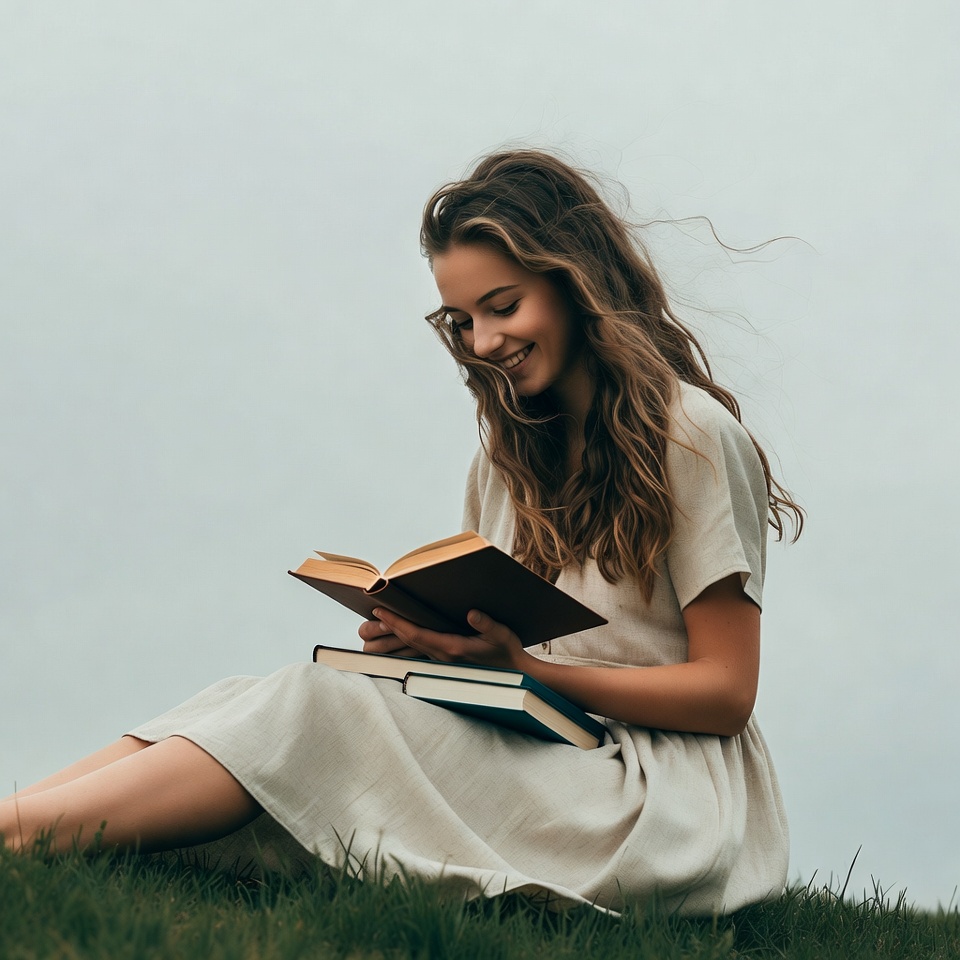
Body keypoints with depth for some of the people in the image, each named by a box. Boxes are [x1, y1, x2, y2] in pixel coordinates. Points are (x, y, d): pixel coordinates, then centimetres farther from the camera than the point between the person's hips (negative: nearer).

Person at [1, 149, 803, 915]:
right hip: (544, 761, 6)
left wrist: (519, 664, -17)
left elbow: (726, 692, -8)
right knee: (259, 702, -17)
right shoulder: (509, 451, 17)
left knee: (319, 709, -25)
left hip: (670, 802, -6)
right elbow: (492, 641, 12)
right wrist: (423, 634, -11)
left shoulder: (691, 435, -5)